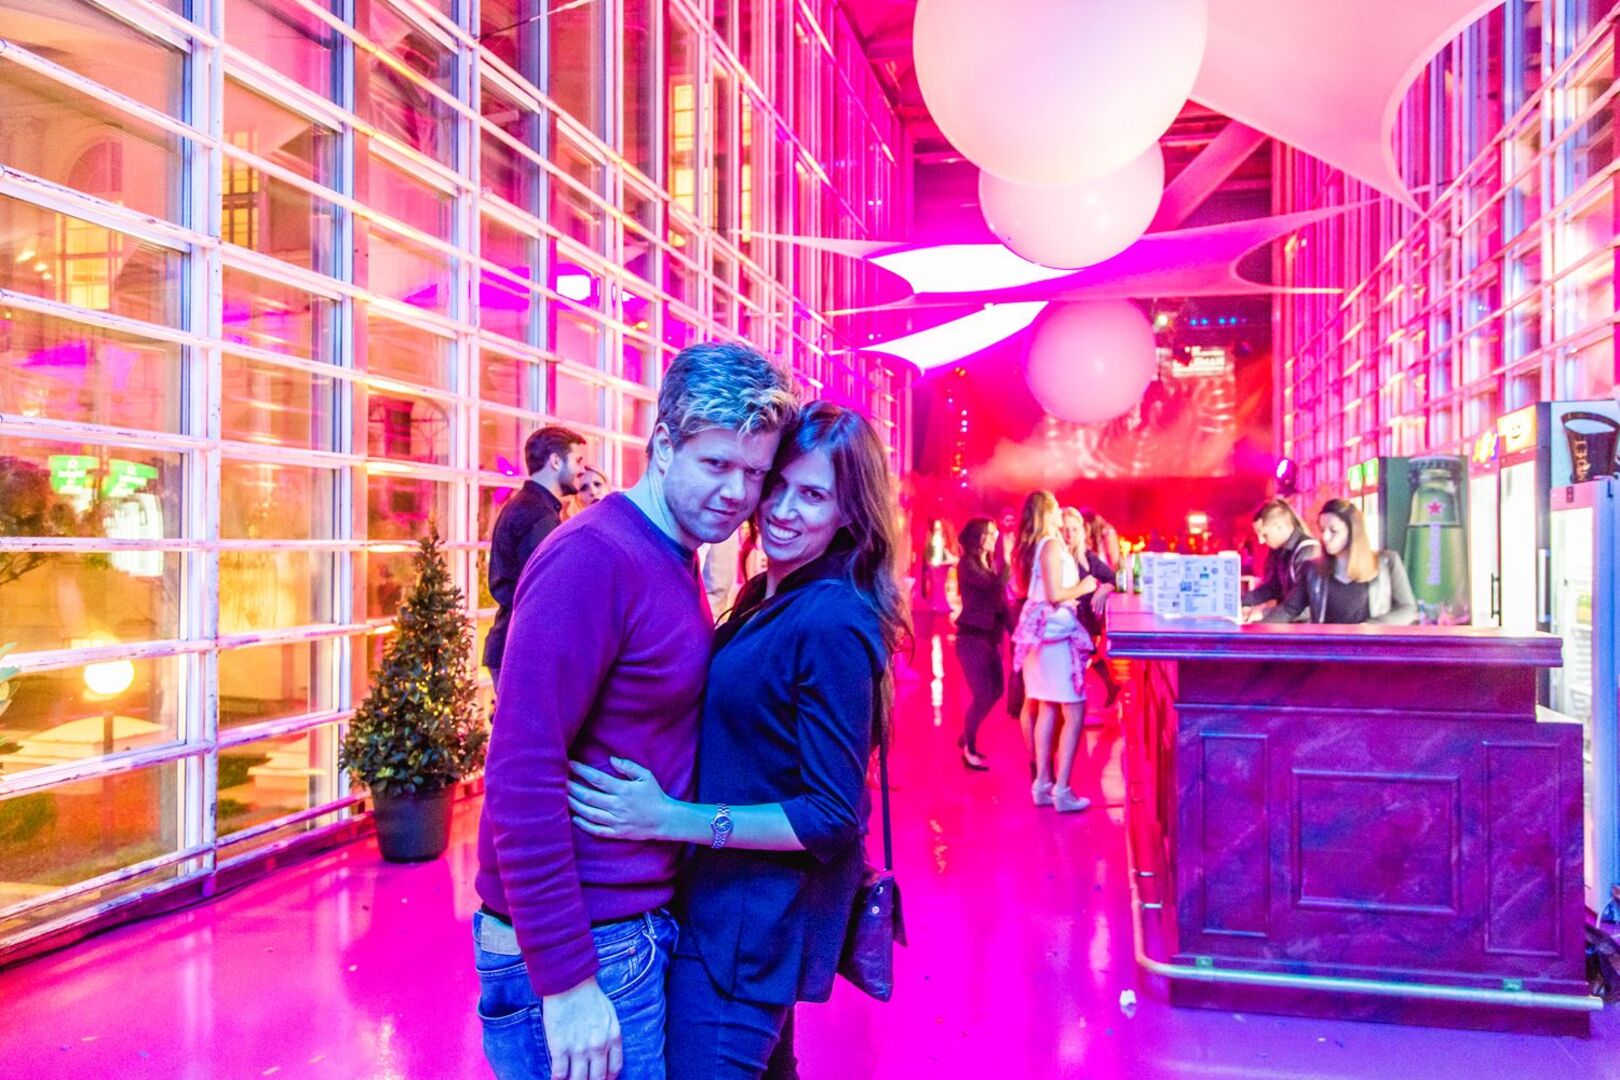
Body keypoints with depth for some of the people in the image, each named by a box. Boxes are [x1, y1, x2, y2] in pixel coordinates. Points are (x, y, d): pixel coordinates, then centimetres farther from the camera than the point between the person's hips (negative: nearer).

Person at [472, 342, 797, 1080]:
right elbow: (522, 775, -24)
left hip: (642, 927, 8)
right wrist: (565, 983, -21)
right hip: (580, 948, -8)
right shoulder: (594, 557, -20)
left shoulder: (672, 561, 6)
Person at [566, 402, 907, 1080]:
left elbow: (832, 817, -22)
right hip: (729, 896, 9)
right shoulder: (766, 598, 5)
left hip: (755, 919, -9)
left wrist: (671, 819, -26)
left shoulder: (833, 626, -22)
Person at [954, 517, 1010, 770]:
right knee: (983, 696, -7)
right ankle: (969, 751, 9)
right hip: (972, 638, -8)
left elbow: (1001, 601, 12)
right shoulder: (967, 564, -12)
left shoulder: (990, 564, 12)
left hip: (990, 638, 8)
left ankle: (967, 738, 30)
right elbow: (996, 586, -26)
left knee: (995, 691, 13)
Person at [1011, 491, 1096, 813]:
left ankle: (1042, 785, 17)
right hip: (1055, 632, -9)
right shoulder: (1051, 545, -14)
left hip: (1041, 631, 9)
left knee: (1046, 710, 12)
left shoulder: (1032, 547, 12)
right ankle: (1061, 790, -5)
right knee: (1074, 713, -5)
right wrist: (1083, 588, -5)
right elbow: (1055, 594, -21)